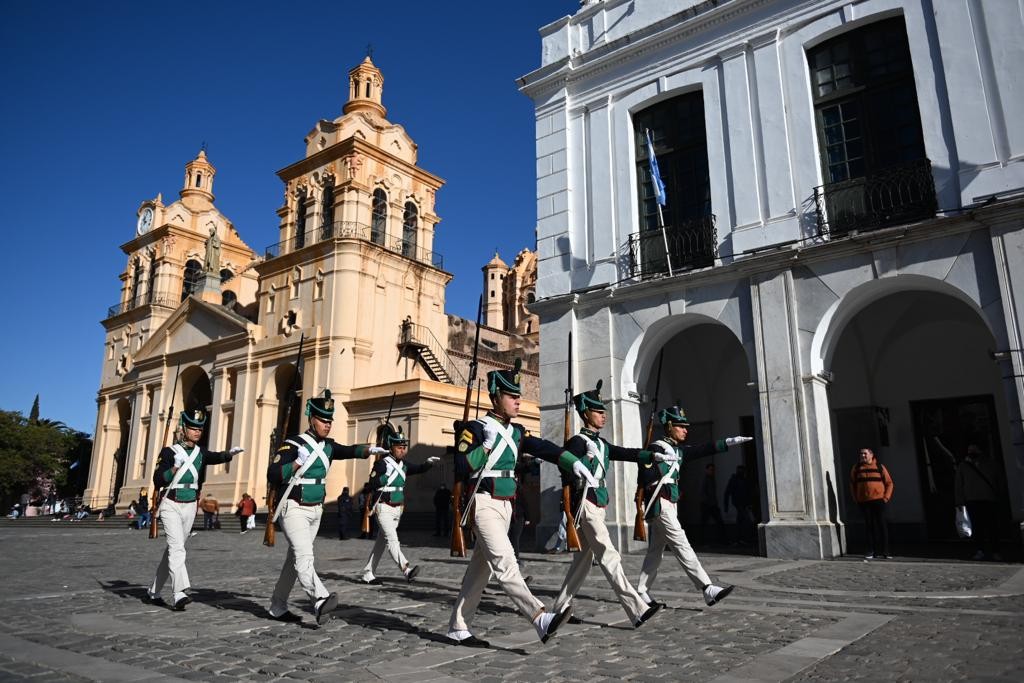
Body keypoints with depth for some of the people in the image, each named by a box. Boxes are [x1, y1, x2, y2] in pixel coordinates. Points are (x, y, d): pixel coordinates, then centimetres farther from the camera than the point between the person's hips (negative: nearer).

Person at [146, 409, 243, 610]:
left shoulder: (201, 453, 7)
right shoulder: (169, 452, -7)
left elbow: (217, 457, -7)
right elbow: (158, 481, -12)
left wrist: (230, 453, -26)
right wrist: (175, 467, -27)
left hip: (190, 507, 5)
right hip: (171, 506, -5)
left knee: (173, 549, 13)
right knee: (177, 548, -19)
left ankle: (154, 591, 27)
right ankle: (179, 594, -27)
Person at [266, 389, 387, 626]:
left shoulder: (327, 446, 7)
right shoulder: (294, 444, -15)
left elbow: (350, 451, 3)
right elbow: (272, 475, -21)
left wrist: (369, 449, -16)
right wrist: (298, 462, -34)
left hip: (316, 511, 8)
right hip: (294, 510, -8)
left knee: (295, 558, 14)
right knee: (304, 557, -22)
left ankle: (277, 607, 25)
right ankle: (321, 601, -39)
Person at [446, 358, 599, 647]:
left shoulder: (516, 431, 12)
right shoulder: (475, 428, -9)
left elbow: (544, 448, 1)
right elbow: (461, 468, -16)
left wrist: (575, 463, -12)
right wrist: (487, 444, -24)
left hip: (505, 506, 8)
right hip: (485, 504, -8)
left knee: (480, 568, 10)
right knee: (505, 562, -16)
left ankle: (458, 628, 18)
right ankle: (540, 619, -27)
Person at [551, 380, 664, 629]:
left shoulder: (601, 443, 17)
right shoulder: (578, 441, -10)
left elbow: (627, 453, 5)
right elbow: (569, 474, -17)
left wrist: (654, 455, -5)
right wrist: (589, 456, -24)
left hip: (598, 505, 10)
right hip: (587, 504, -10)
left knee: (583, 559, 13)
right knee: (609, 557, -10)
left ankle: (560, 608, 21)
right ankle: (637, 610, -11)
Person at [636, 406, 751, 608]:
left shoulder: (677, 449, 16)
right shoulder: (657, 448, -11)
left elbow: (701, 450, 8)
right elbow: (645, 478, -17)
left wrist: (728, 442, 3)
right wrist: (662, 461, -23)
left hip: (669, 505, 9)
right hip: (661, 505, -9)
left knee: (655, 551, 12)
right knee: (682, 546, -11)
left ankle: (641, 592, 19)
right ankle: (708, 590, -12)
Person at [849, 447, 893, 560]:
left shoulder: (879, 467, 4)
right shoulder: (856, 468, 7)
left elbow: (889, 483, 6)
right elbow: (852, 484, 13)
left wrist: (886, 497, -3)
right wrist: (856, 498, 7)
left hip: (878, 500, -1)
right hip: (863, 502, 1)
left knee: (882, 524, 0)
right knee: (869, 525, 4)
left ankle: (885, 550, 6)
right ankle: (871, 551, 9)